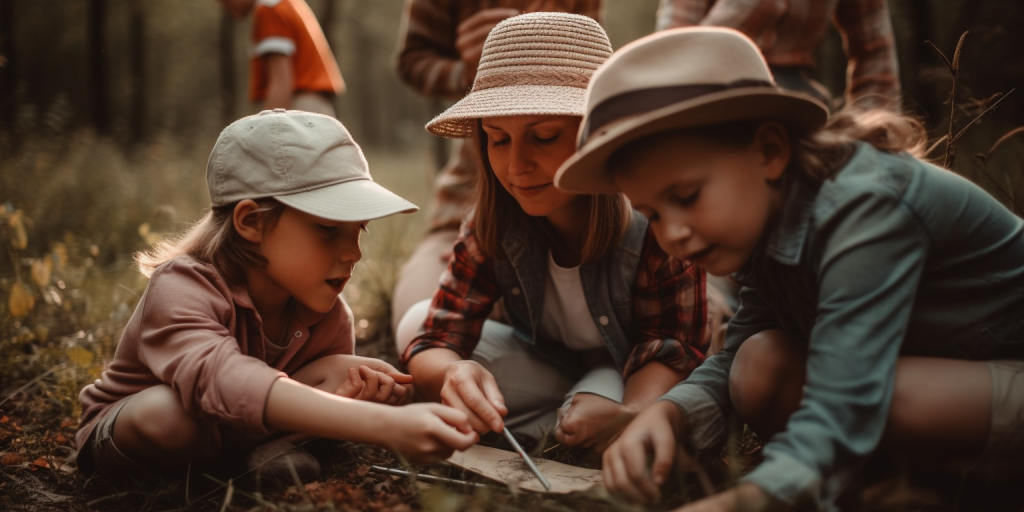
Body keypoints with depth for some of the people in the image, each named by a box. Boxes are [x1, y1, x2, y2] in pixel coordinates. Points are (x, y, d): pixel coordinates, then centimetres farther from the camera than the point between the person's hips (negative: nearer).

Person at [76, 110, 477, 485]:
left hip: (225, 432, 4)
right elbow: (220, 382, -57)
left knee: (338, 373, -16)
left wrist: (354, 396, -30)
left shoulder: (329, 316, -13)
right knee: (169, 409, -39)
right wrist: (385, 425, -70)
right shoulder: (180, 290, -35)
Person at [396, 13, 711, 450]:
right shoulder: (494, 228, -18)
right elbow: (433, 342, -23)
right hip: (546, 366, 4)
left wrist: (632, 413, -50)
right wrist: (452, 374, -51)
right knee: (416, 324, -14)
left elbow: (671, 352, -25)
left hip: (634, 379, -4)